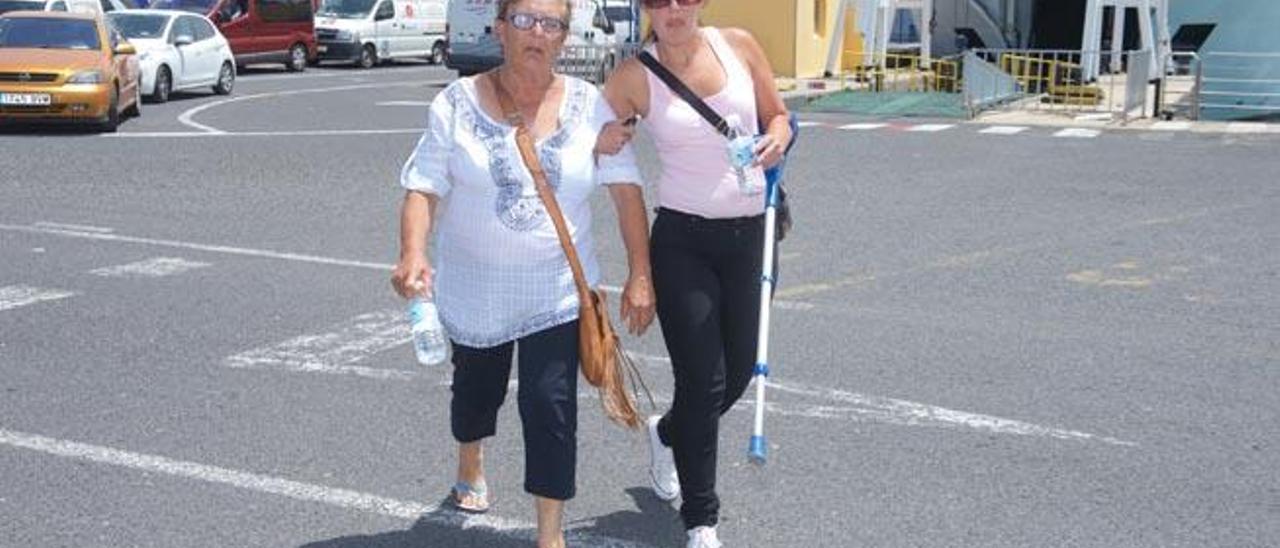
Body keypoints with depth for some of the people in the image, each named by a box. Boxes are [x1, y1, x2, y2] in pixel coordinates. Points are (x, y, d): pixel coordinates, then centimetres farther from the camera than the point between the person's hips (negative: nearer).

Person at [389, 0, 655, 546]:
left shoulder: (589, 104, -5)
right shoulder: (458, 103, -9)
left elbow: (626, 187, -3)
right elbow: (423, 187, -12)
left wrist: (640, 275, -7)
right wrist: (413, 254, -29)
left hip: (558, 291, 0)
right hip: (475, 290, 1)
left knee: (551, 404, -8)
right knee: (477, 387, 21)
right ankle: (469, 467, 54)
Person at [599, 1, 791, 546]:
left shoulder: (739, 45, 1)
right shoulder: (634, 76, -6)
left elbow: (778, 116, 11)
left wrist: (776, 141, -10)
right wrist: (603, 142, -22)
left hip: (749, 235, 4)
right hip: (682, 240, -3)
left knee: (738, 373, 12)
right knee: (703, 381, -4)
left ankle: (666, 433, 45)